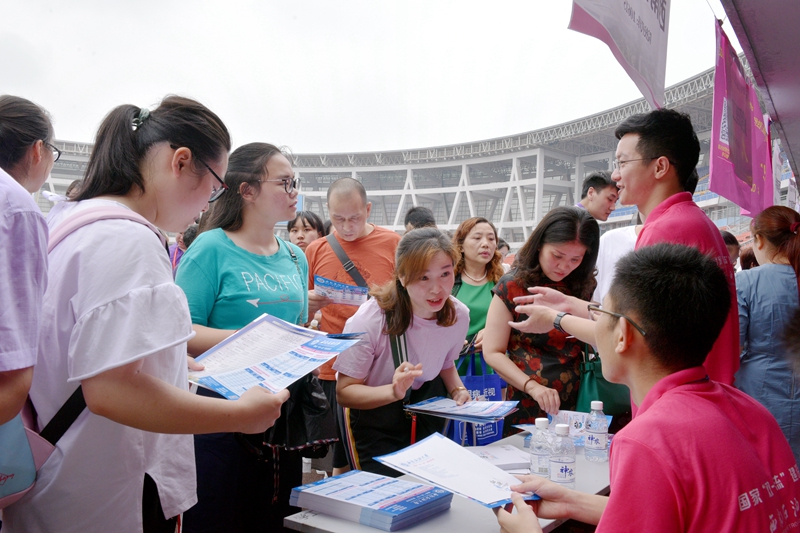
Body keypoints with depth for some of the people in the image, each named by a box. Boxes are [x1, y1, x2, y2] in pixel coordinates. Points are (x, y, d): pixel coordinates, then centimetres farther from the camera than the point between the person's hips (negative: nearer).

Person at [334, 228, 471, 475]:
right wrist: (394, 391, -41)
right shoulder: (369, 320, -30)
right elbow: (345, 392, -24)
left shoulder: (458, 315, -13)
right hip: (373, 423, -4)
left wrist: (458, 390, -12)